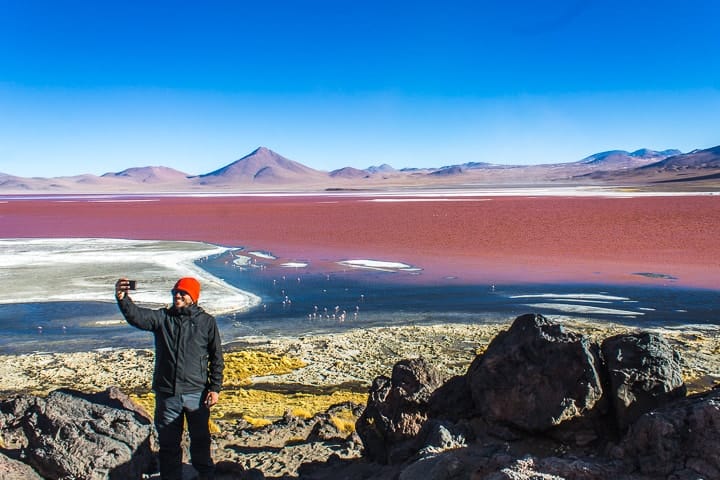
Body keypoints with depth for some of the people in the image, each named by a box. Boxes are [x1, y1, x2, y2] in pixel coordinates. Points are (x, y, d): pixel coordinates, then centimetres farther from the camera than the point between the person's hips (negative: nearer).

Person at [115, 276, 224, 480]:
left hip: (197, 394, -1)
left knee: (200, 439, 15)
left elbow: (216, 358, 2)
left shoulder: (207, 322, -1)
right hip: (167, 394, 1)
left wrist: (215, 388, -3)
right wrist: (123, 299, -37)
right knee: (168, 442, 11)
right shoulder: (162, 317, 1)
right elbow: (137, 316, -18)